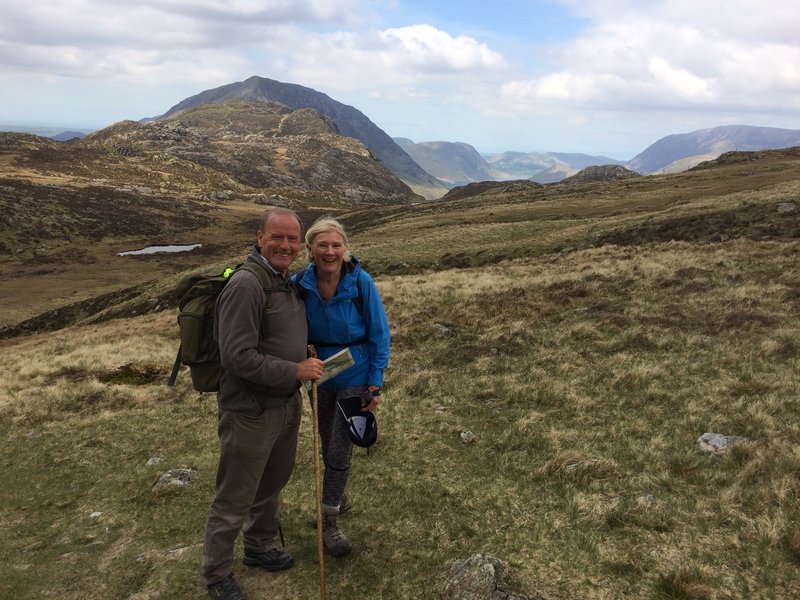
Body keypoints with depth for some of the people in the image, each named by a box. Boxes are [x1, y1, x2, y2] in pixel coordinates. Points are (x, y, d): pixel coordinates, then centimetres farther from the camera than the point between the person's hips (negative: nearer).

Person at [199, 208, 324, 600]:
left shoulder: (286, 281, 6)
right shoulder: (246, 284, -22)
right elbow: (239, 357, -27)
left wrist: (306, 366, 8)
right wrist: (295, 371, -21)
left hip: (286, 405, 9)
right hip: (251, 412, -9)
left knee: (272, 484, 25)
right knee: (234, 499, 8)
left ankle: (259, 548, 47)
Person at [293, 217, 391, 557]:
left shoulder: (361, 282, -19)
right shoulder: (300, 284, -13)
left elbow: (379, 334, -11)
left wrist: (375, 385, -11)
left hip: (354, 376, -3)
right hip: (319, 374, 3)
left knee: (339, 449, -2)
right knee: (327, 444, 18)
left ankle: (330, 522, 18)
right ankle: (337, 498, 44)